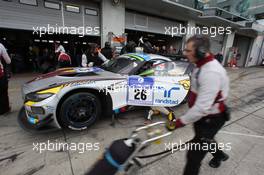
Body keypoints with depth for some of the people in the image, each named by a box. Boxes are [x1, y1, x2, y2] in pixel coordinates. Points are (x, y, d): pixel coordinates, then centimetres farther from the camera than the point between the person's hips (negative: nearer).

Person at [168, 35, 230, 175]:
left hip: (211, 118, -9)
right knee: (206, 140, 33)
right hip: (203, 114, 10)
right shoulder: (202, 65, 0)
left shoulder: (211, 72, -32)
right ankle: (220, 155, 64)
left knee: (194, 154, 3)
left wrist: (181, 121, -26)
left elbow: (202, 107, -34)